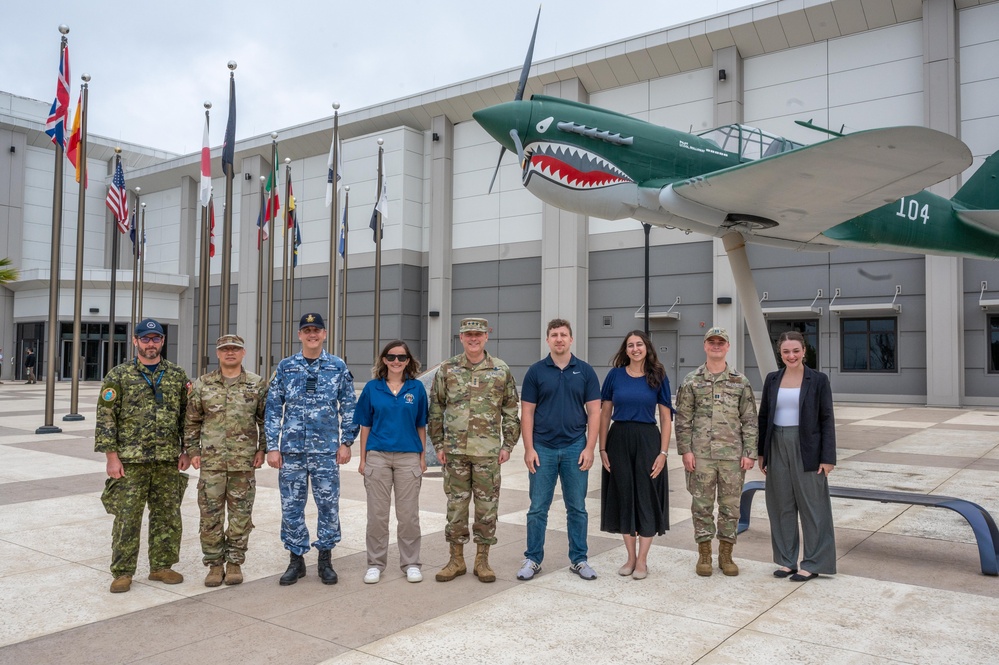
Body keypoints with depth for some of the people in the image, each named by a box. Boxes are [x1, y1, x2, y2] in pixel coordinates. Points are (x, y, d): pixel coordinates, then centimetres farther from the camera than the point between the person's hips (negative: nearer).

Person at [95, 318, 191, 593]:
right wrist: (112, 456, -10)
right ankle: (122, 572, 13)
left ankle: (161, 566, 22)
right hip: (130, 460, -3)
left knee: (168, 516, 9)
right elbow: (106, 417, -4)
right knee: (127, 517, 1)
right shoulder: (119, 375, -1)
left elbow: (187, 415, 11)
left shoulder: (177, 375, 8)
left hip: (168, 460, 3)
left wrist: (186, 451, 5)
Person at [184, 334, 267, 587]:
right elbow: (191, 421, 10)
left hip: (244, 461, 0)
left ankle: (234, 562, 19)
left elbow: (265, 421, 7)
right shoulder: (203, 384, 5)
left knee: (241, 515, 6)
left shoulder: (257, 384, 3)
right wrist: (193, 451, 4)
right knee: (211, 516, 4)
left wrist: (262, 449, 0)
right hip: (211, 461, 1)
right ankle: (214, 564, 17)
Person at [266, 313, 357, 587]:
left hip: (327, 450, -1)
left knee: (329, 505, 4)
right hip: (292, 450, 1)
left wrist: (347, 442, 0)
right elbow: (273, 409, 4)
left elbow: (349, 407, 5)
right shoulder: (285, 367, 4)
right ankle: (296, 559, 20)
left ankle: (325, 559, 19)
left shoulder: (338, 367, 3)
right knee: (291, 505, 6)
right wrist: (272, 447, -1)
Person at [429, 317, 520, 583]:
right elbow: (436, 409, 7)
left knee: (487, 506, 5)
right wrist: (439, 444, 2)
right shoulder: (447, 369, 4)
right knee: (456, 505, 8)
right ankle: (456, 559, 20)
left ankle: (482, 560, 18)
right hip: (455, 451, 1)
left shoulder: (501, 370, 2)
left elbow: (510, 411, 5)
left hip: (488, 451, -1)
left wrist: (508, 444, -1)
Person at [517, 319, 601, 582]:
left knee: (577, 508, 8)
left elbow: (594, 411, 1)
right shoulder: (536, 371, 1)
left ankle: (578, 559, 20)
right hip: (543, 448, 0)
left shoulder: (585, 371, 2)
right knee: (538, 508, 5)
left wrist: (589, 448, -7)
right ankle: (533, 559, 17)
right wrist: (529, 448, -7)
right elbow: (527, 412, 0)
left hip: (575, 448, 1)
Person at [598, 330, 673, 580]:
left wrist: (663, 452, -7)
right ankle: (631, 556, 21)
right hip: (619, 440, 1)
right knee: (623, 496, 7)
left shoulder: (658, 377, 1)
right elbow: (605, 413, 4)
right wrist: (602, 448, -2)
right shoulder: (615, 375, 2)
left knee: (646, 497, 3)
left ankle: (642, 560, 15)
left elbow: (666, 417, 0)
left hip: (647, 441, -1)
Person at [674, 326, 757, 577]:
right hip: (700, 453, -1)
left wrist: (750, 453, -2)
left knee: (731, 505, 6)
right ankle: (704, 554, 17)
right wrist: (685, 450, -4)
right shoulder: (691, 381, 4)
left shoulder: (741, 382, 6)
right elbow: (683, 419, 3)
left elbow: (749, 420, 5)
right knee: (702, 504, 5)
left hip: (732, 453, 1)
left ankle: (726, 554, 20)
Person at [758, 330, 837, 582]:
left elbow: (827, 420, -5)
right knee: (782, 506, 10)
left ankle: (813, 563, 14)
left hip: (806, 449, -4)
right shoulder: (772, 379, 6)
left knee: (812, 506, 3)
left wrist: (828, 458, -10)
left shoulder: (818, 380, -4)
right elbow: (763, 416, 10)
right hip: (778, 447, 4)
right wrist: (761, 453, 7)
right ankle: (787, 560, 22)